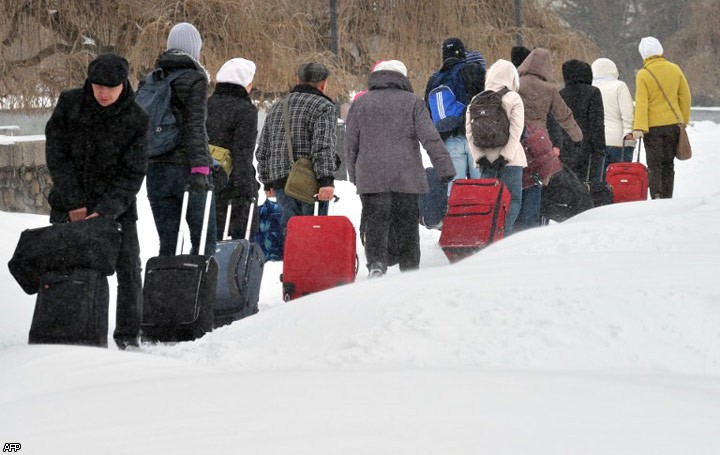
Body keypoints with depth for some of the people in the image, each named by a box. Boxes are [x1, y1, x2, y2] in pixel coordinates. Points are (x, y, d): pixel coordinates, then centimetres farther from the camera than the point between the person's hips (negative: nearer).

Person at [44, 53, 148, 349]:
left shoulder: (136, 120, -11)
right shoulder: (69, 104, -9)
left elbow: (132, 175, -12)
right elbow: (56, 155, -8)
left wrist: (106, 211, -24)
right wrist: (74, 203, -14)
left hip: (116, 206, -1)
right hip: (69, 203, 1)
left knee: (129, 271, -5)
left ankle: (128, 336, 4)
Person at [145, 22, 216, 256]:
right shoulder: (195, 78, -5)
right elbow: (195, 126, -14)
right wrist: (199, 169, -19)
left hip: (156, 168, 5)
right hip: (186, 167, -5)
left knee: (167, 241, 7)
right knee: (204, 239, 0)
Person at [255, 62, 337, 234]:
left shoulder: (276, 108, 20)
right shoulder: (324, 107, -2)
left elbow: (262, 150, 23)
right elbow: (324, 146, -16)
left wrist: (268, 182, 29)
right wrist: (327, 180, -20)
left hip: (281, 181, 6)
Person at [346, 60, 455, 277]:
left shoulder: (360, 103, 9)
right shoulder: (412, 102, 3)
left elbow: (350, 143, 10)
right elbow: (431, 138, -4)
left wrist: (354, 174, 19)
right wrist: (445, 167, -2)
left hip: (371, 178, 1)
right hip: (407, 178, -1)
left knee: (375, 222, -2)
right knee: (407, 225, 8)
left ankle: (376, 262, -24)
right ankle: (409, 269, 11)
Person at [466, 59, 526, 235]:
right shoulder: (513, 99, -4)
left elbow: (469, 131, -1)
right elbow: (515, 132, -12)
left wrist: (479, 156, -4)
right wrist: (504, 156, -13)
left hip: (486, 160, 4)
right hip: (510, 159, -4)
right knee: (513, 198, 2)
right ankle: (504, 234, -11)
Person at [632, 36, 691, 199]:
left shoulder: (643, 75, -11)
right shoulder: (674, 69, 1)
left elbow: (641, 102, -16)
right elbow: (685, 96, 6)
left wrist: (639, 127, -19)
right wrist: (684, 120, 17)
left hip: (653, 126, -4)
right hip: (674, 123, 4)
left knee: (654, 166, 1)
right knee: (668, 164, 13)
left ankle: (657, 197, -14)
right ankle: (667, 200, 13)